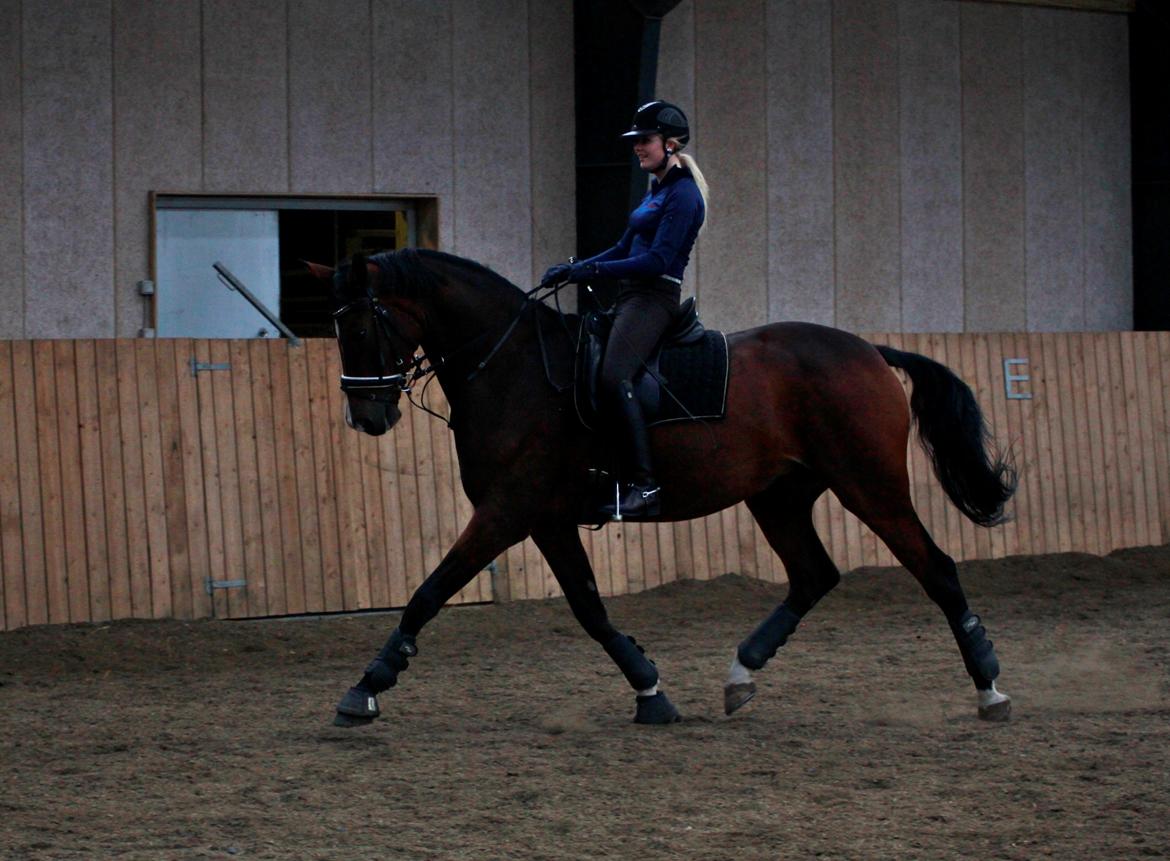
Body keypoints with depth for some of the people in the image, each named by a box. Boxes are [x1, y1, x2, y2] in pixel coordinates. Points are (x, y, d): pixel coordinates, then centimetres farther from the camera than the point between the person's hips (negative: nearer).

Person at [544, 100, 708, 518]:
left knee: (613, 376, -28)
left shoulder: (682, 194, -11)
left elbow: (657, 260, -18)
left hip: (654, 298, -11)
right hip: (631, 296, 11)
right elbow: (625, 248, 24)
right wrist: (574, 269, 13)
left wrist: (593, 270, -18)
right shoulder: (656, 190, 19)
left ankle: (645, 484, -31)